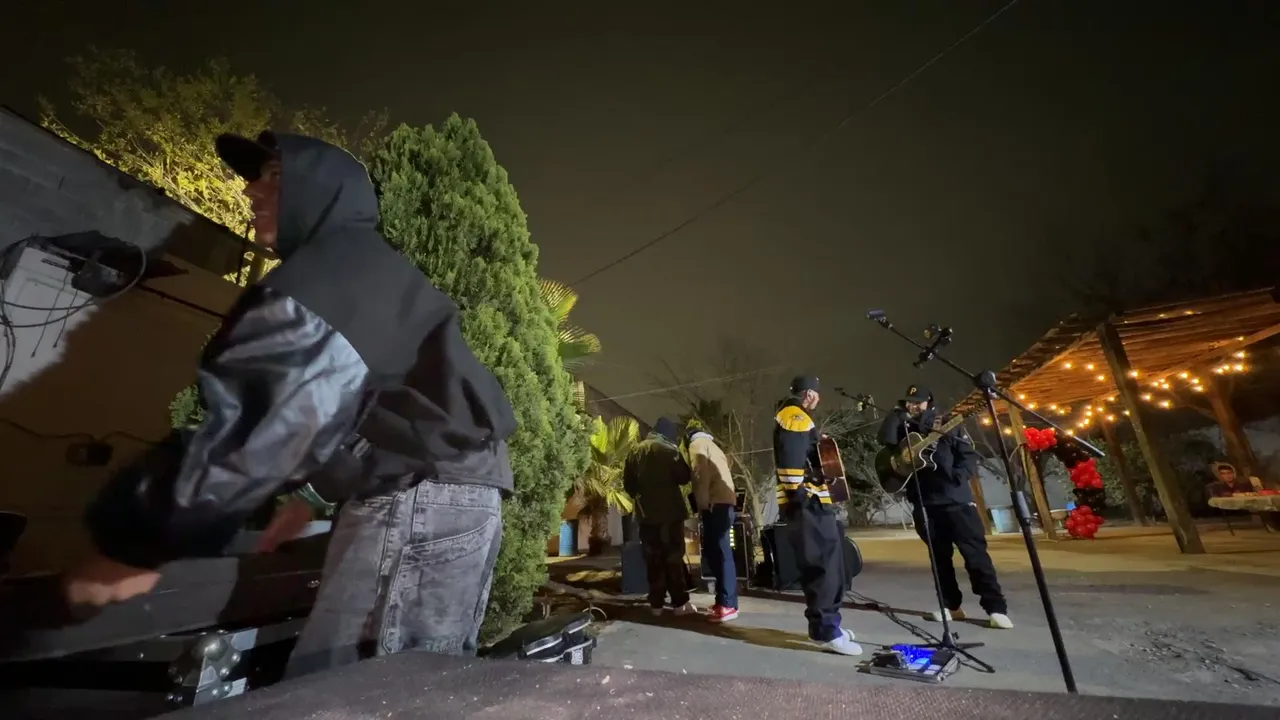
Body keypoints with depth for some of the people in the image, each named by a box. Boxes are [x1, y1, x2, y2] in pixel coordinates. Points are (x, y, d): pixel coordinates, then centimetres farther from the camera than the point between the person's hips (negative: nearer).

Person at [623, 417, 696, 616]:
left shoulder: (636, 452, 9)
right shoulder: (668, 449, -8)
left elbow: (628, 484, 9)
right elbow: (684, 477, -8)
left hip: (646, 513, 5)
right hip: (670, 512, -4)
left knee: (653, 559, 9)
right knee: (674, 557, 3)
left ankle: (656, 604, 13)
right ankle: (680, 603, 5)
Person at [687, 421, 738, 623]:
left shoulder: (697, 445, 0)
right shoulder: (710, 445, 28)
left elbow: (701, 476, -13)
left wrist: (702, 504, -13)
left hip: (715, 503, -9)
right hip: (723, 501, 9)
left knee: (720, 552, -9)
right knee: (715, 551, 12)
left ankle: (728, 605, -7)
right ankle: (723, 600, 17)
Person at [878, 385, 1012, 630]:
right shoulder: (905, 431, 11)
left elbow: (970, 455, 0)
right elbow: (886, 439, -8)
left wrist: (957, 478, -15)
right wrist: (897, 413, -6)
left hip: (956, 498, -2)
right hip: (925, 502, 3)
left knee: (975, 552, -3)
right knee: (939, 556, 9)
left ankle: (996, 608, 5)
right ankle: (951, 605, 19)